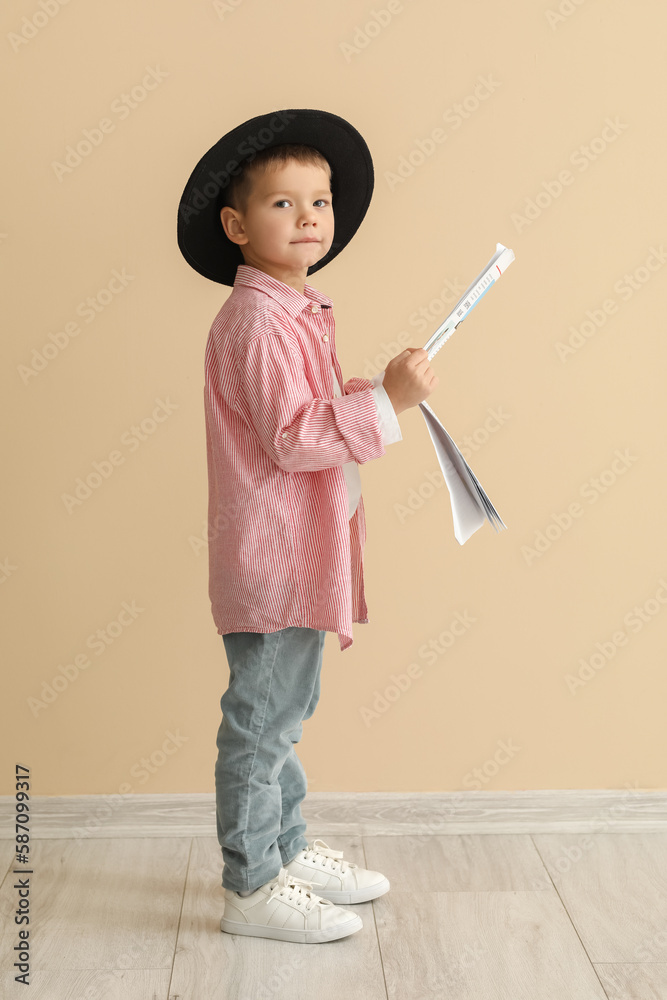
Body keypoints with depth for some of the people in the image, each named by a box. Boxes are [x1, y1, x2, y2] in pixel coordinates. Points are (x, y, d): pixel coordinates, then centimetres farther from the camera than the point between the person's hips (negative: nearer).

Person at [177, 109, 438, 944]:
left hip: (300, 557, 11)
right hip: (271, 557, -11)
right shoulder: (257, 321, -18)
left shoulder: (296, 313, 15)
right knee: (261, 722, 1)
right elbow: (292, 439, -25)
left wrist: (356, 397, 12)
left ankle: (287, 850, 36)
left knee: (287, 710, 20)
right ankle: (251, 888, 16)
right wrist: (385, 399, -25)